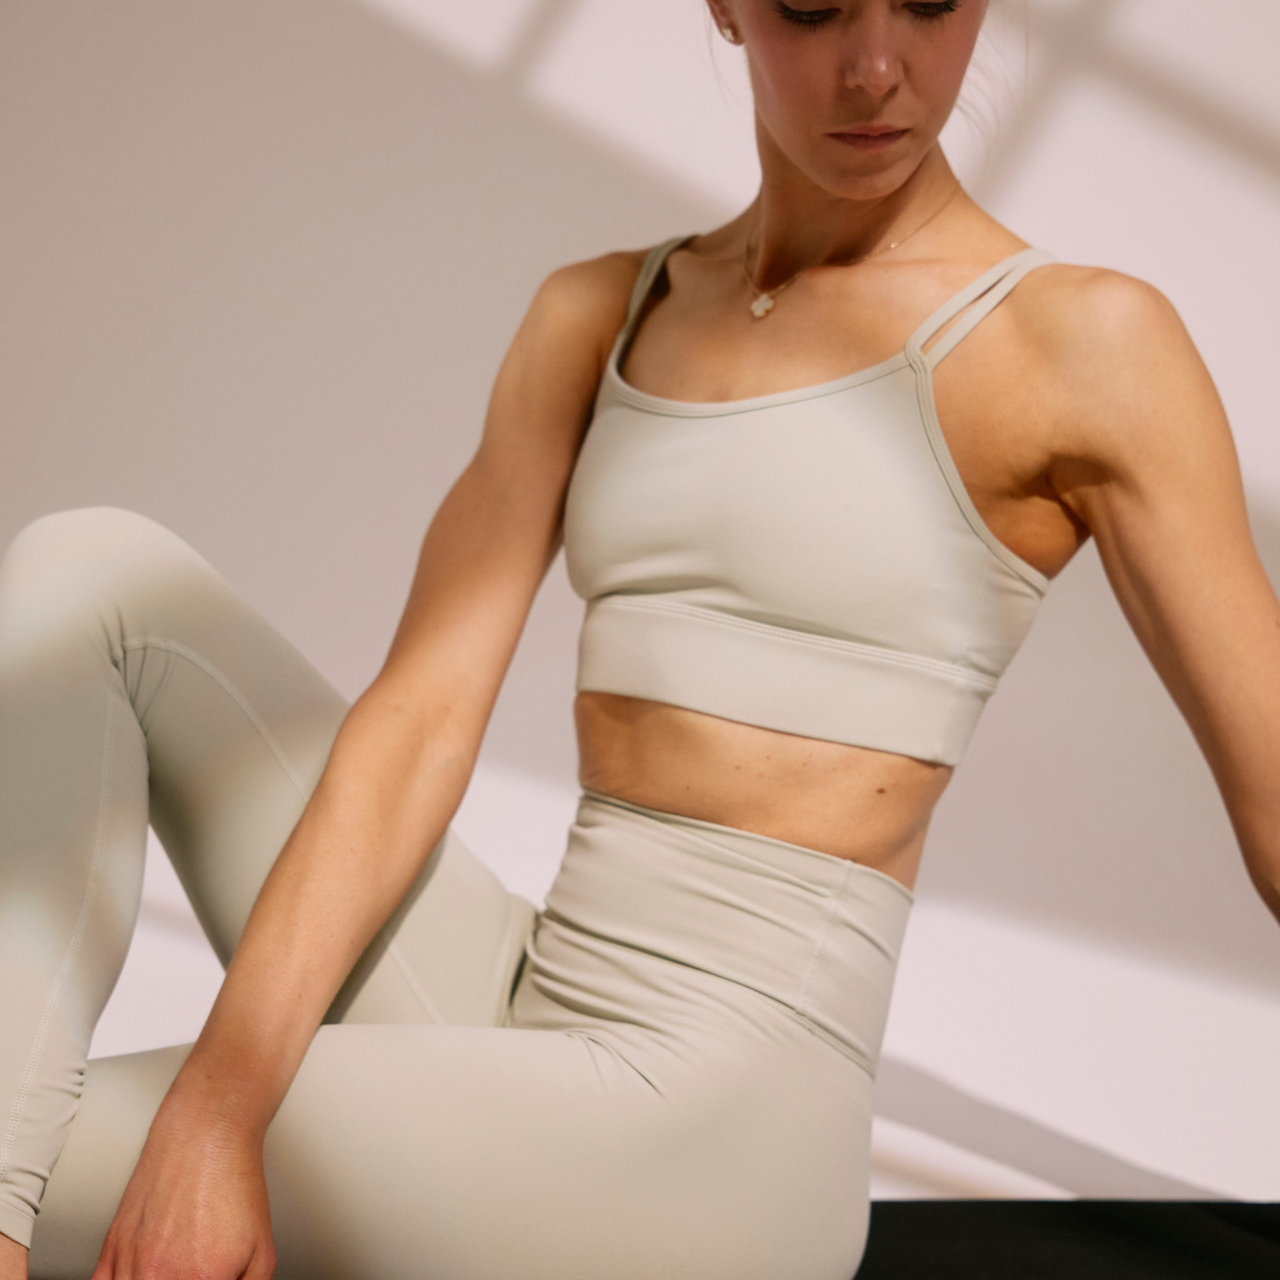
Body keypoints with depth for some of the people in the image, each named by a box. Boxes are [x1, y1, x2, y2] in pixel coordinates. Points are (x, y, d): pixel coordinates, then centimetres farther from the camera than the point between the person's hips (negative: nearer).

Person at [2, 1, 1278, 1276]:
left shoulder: (1086, 343, -6)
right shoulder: (595, 318, 10)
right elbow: (419, 719, -1)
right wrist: (212, 1106, -15)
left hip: (695, 1168, -6)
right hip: (521, 1036, 6)